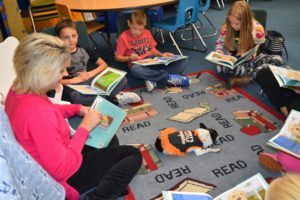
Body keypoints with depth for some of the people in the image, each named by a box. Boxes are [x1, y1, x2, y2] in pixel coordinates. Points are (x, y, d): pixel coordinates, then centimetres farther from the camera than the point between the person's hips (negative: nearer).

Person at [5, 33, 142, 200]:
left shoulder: (19, 89, -7)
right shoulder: (37, 112, -37)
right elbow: (62, 170, -31)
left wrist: (78, 108, -1)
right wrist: (85, 128, -22)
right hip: (61, 179, -9)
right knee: (134, 156, -2)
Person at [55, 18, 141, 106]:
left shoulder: (85, 50, 9)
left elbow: (104, 64, 14)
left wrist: (91, 73, -2)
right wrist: (72, 80, -17)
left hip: (91, 81, 4)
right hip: (72, 86, -4)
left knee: (122, 80, -11)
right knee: (76, 97, -42)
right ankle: (116, 97, -27)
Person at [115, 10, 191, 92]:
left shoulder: (147, 33, 12)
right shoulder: (123, 37, -1)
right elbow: (117, 57, 1)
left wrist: (162, 55, -2)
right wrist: (129, 58, -17)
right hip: (137, 64, -4)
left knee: (179, 65, -15)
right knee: (136, 70, -44)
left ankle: (155, 81, -33)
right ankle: (170, 78, -34)